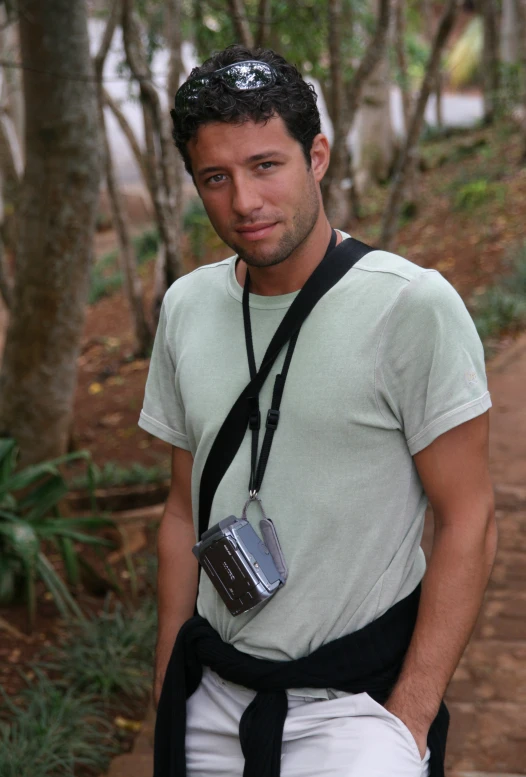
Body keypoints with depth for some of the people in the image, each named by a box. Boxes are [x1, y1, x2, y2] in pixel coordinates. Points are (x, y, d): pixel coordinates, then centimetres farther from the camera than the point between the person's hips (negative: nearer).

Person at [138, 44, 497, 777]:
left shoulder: (413, 305, -15)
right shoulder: (186, 308, 2)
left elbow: (468, 522, -13)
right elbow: (185, 511, 9)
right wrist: (167, 692, 10)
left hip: (354, 699, -5)